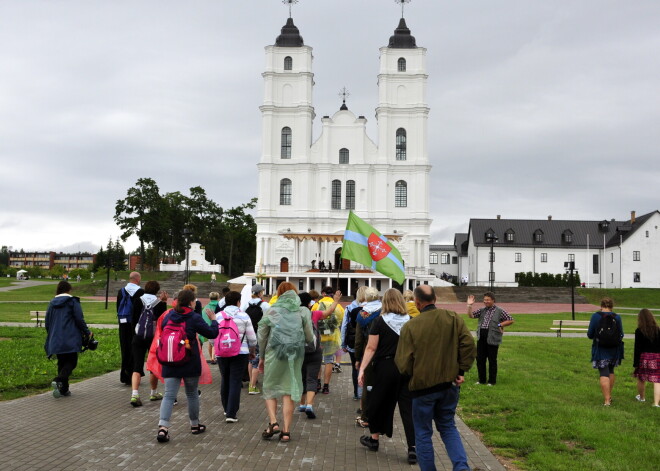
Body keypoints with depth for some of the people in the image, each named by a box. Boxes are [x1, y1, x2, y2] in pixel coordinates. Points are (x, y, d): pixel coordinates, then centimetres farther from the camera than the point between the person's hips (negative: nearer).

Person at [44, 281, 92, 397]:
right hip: (70, 340, -5)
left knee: (61, 363, 12)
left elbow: (47, 323, 15)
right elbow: (79, 319, -8)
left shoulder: (52, 303, 12)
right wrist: (87, 332, 4)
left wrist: (51, 337, 27)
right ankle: (58, 380, -25)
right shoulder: (73, 301, -3)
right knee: (71, 362, -1)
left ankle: (64, 389, 10)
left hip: (56, 340, 5)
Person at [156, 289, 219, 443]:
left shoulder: (168, 316, 3)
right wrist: (213, 320, 11)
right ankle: (195, 425, 27)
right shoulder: (194, 318, -10)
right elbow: (212, 333, -6)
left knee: (169, 395, -1)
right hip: (190, 364, -3)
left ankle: (163, 427, -17)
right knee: (192, 394, 13)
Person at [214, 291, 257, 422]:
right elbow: (252, 338, -2)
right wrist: (252, 351, 16)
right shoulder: (244, 316, -4)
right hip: (240, 353, -3)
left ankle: (227, 408, 33)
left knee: (225, 380, 18)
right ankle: (231, 414, -6)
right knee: (235, 382, -1)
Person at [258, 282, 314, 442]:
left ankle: (273, 422, -2)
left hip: (274, 353, -1)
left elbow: (262, 337, 7)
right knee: (289, 390, 6)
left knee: (270, 388, 13)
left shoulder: (271, 311, 5)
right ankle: (286, 430, 6)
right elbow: (309, 338, 4)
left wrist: (262, 357, 18)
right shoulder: (303, 311, 5)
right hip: (295, 354, 1)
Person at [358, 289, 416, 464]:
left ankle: (374, 439, 33)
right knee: (408, 407, 3)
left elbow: (371, 348, -10)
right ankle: (412, 448, -2)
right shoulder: (411, 322, -1)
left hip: (385, 367, -1)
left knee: (379, 403, 16)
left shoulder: (380, 321, -7)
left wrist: (362, 368, -7)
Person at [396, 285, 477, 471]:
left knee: (423, 433, 13)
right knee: (448, 426, 20)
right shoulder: (453, 318, -5)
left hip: (423, 386, -4)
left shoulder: (410, 326, -14)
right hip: (450, 384, 4)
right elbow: (468, 344, -10)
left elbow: (403, 363, -13)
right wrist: (461, 370, 0)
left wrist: (411, 374, 9)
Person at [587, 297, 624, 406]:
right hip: (614, 349, 3)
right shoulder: (617, 317, -4)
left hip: (600, 349, -3)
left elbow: (590, 335, -7)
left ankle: (607, 400, -6)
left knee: (604, 374, -2)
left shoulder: (595, 316, -10)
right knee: (611, 371, 21)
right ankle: (609, 396, 32)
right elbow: (621, 335, 1)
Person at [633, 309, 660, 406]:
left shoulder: (639, 331, -8)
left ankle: (642, 397, 37)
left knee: (641, 379, 19)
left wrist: (635, 363, -3)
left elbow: (637, 348, -7)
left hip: (644, 357, -1)